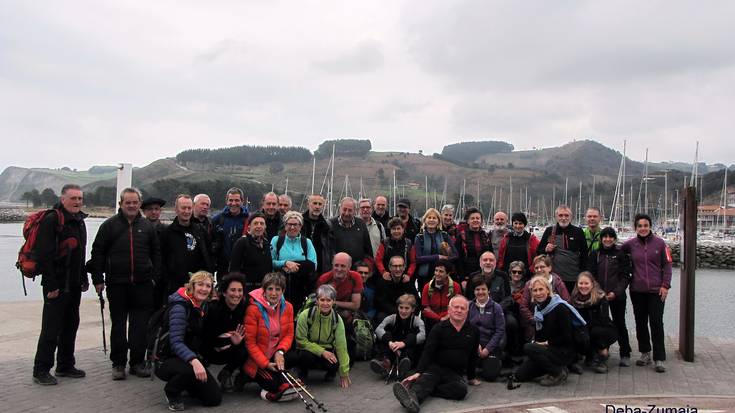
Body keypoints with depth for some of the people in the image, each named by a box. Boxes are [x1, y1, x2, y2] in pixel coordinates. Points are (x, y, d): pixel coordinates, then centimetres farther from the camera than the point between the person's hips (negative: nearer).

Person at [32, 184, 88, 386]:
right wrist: (51, 285, -22)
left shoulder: (79, 221, 14)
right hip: (56, 286, -8)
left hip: (74, 286, 9)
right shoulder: (51, 221, -13)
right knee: (51, 329, -3)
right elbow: (45, 255, -19)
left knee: (71, 326, 14)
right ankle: (41, 371, 7)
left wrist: (83, 279, 18)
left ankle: (65, 365, 25)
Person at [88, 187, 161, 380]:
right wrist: (98, 279, -2)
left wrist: (156, 277, 7)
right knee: (118, 325, 7)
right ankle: (118, 364, 17)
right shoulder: (109, 225, 3)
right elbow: (97, 253, 3)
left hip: (142, 284, 2)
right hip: (117, 284, -2)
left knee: (141, 326, 3)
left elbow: (156, 253, 15)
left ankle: (137, 362, 14)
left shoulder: (147, 226, 10)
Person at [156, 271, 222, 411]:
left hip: (191, 356, 7)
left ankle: (186, 383, 22)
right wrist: (194, 361, -45)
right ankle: (171, 391, -7)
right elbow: (176, 342, -29)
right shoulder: (180, 306, -19)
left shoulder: (203, 305, 5)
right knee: (192, 370, -40)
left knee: (215, 398, -4)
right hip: (167, 359, -7)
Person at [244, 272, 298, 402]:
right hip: (256, 360, -6)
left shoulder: (287, 307, -1)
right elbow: (250, 342, -14)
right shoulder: (253, 309, -16)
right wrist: (266, 364, -19)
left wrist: (280, 351, -17)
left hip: (276, 356, 6)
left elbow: (289, 334, 3)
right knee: (275, 384, -25)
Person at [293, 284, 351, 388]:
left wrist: (344, 373, -12)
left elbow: (341, 346, -12)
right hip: (308, 349, -2)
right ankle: (303, 372, 0)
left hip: (327, 351, 2)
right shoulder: (305, 315, -20)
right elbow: (300, 340, -16)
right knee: (307, 356, -36)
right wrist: (322, 352, -25)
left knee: (334, 364, -30)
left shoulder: (337, 319, -12)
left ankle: (331, 371, 9)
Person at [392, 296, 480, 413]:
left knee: (461, 389, -33)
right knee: (426, 378, -36)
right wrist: (418, 372, -20)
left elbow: (473, 356, 20)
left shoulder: (474, 331, 10)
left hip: (456, 374, 2)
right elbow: (428, 352, -7)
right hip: (436, 367, -1)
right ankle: (413, 398, -68)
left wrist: (472, 377, 23)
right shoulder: (439, 328, 1)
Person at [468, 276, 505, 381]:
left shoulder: (496, 307, -4)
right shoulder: (469, 306, 1)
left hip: (491, 345, -2)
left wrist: (487, 349, -13)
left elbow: (500, 330, -7)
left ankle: (497, 360, 24)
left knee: (490, 376, -11)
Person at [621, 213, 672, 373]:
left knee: (656, 323, -4)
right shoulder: (630, 244, 2)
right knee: (640, 323, 10)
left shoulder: (659, 243, -1)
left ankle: (659, 359, 2)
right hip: (637, 291, 2)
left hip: (656, 291, -2)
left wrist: (665, 285, -4)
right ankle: (645, 353, 24)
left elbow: (667, 265, 1)